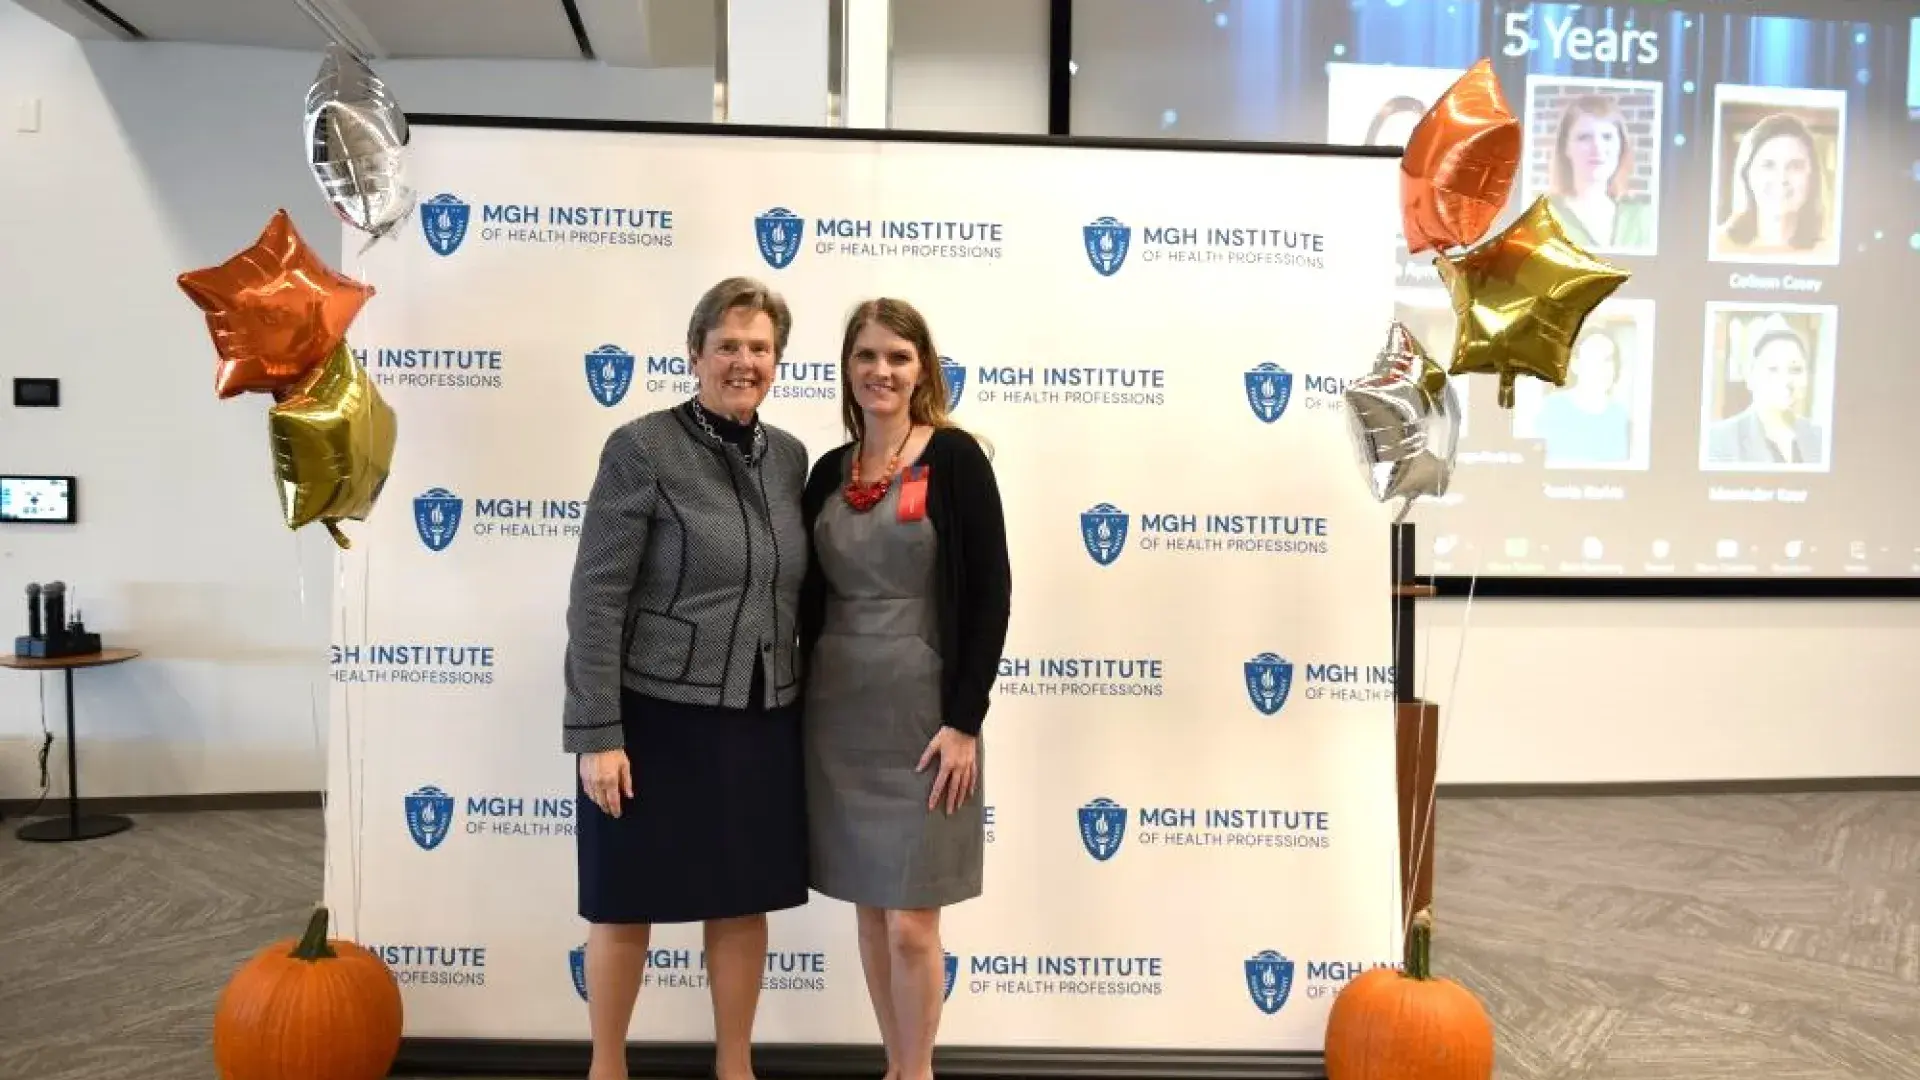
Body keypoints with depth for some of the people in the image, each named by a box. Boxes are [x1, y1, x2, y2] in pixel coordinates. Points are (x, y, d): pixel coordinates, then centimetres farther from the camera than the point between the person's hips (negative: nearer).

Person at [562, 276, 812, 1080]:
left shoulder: (789, 457, 6)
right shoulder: (641, 449, -10)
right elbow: (595, 600, -12)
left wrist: (800, 701, 10)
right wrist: (597, 734, -16)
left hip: (761, 721, 5)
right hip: (658, 717, -4)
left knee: (745, 901, 14)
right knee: (628, 905, 10)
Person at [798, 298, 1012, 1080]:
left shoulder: (953, 458, -7)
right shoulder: (828, 471, 9)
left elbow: (990, 592, -11)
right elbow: (813, 600, 13)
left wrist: (963, 721, -15)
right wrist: (803, 707, 9)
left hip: (919, 711, -5)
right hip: (836, 711, 5)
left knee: (911, 922, -2)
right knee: (869, 911, 13)